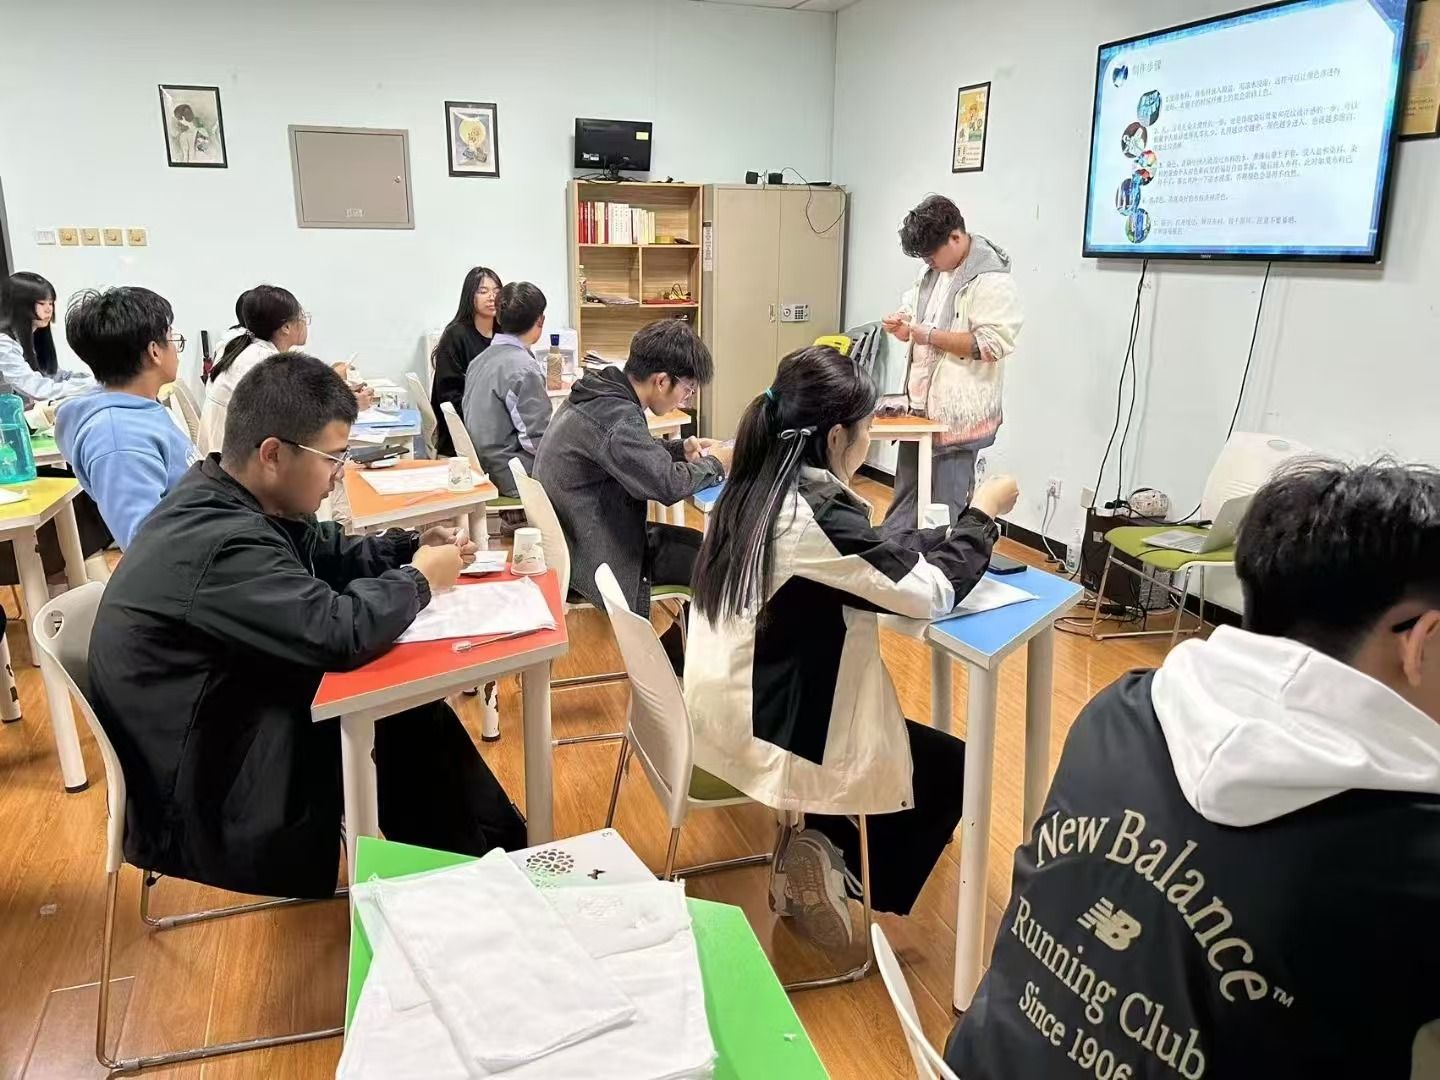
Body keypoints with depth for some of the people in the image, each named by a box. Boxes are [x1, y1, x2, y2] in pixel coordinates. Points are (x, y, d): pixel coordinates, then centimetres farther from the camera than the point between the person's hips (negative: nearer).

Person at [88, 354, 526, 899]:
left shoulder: (221, 497, -1)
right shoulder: (218, 543, -32)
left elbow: (327, 554, 12)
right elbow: (337, 632, -34)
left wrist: (412, 549, -3)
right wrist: (419, 579, -16)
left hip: (229, 720, 9)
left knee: (411, 710, 0)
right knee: (410, 726, -6)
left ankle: (498, 849, 13)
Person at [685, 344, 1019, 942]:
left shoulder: (755, 488, 0)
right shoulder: (816, 516, -27)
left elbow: (875, 554, 10)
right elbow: (932, 593, -17)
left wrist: (958, 529, 6)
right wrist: (983, 515, -3)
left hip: (727, 710, 9)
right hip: (771, 731, -9)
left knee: (909, 736, 29)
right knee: (953, 768, 10)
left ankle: (826, 846, 25)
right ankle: (834, 858, 11)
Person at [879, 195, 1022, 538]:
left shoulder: (991, 278, -14)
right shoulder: (934, 269, 11)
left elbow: (993, 343, -21)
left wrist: (929, 335, -22)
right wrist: (902, 323, 1)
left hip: (958, 412, -8)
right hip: (920, 405, 8)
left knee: (946, 507, 0)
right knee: (905, 498, 18)